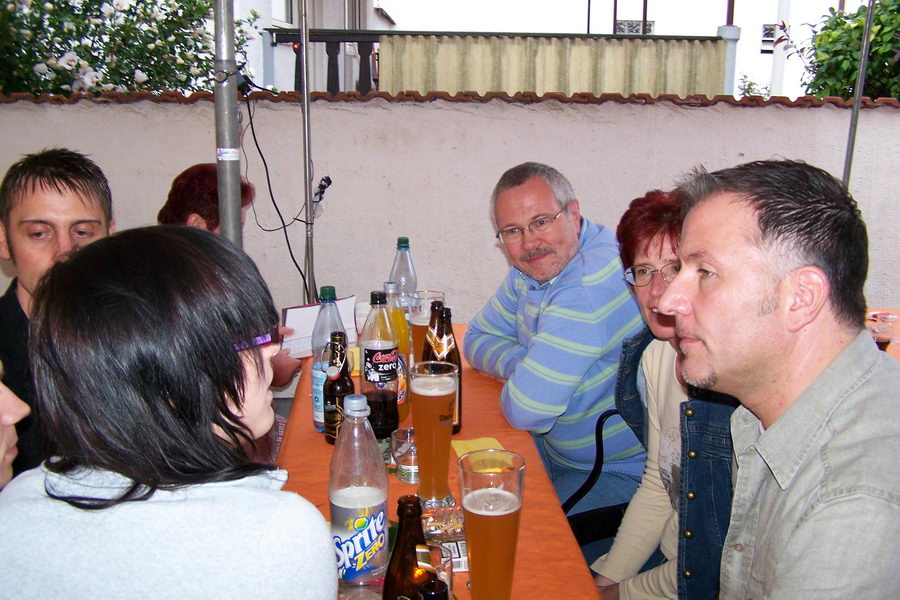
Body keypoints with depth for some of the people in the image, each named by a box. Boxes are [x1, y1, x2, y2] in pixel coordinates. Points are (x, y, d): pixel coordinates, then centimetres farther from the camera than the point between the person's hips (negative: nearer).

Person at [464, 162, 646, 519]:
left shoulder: (592, 281, -30)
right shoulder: (531, 268, 1)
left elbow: (526, 409, -31)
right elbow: (477, 338, 10)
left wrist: (521, 381, -7)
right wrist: (523, 365, -11)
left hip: (622, 473, -8)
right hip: (554, 447, 8)